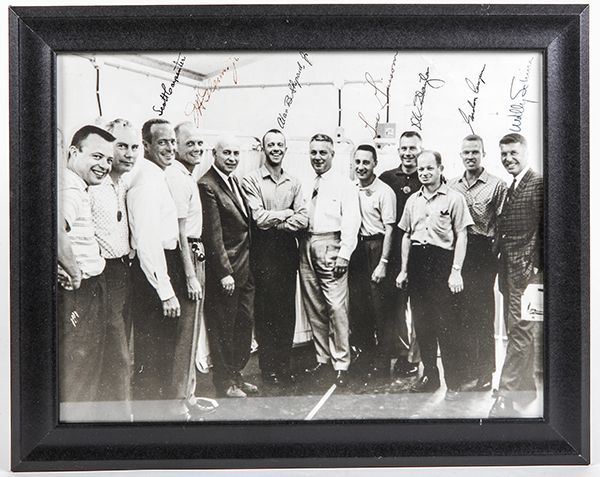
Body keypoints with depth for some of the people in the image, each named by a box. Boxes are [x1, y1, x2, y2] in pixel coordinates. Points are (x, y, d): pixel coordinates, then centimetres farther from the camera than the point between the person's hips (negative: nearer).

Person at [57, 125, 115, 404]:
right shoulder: (67, 187, -19)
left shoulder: (79, 189, 14)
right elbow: (55, 229, -39)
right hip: (77, 295, -11)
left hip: (90, 289, 11)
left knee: (89, 375, 21)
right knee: (75, 380, 0)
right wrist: (74, 272, -25)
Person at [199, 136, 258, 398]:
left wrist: (249, 265, 11)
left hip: (245, 268, 8)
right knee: (223, 327, 5)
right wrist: (224, 272, -18)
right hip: (225, 270, -8)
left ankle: (236, 374, 30)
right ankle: (224, 381, 20)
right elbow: (213, 234, -17)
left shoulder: (236, 181, 13)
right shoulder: (207, 185, -14)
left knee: (245, 322, 15)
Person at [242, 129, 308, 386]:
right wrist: (289, 214, -4)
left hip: (288, 251, 4)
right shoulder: (251, 180, -1)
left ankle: (284, 365, 19)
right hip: (264, 252, -4)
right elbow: (259, 217, -13)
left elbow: (303, 220, 2)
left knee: (287, 310, 8)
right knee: (265, 312, 0)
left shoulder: (293, 182, 13)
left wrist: (274, 222, -12)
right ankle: (268, 368, 11)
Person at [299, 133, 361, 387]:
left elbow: (351, 221, -7)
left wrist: (344, 254, -15)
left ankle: (341, 364, -2)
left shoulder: (344, 185, 0)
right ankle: (322, 358, 20)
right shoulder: (305, 187, 16)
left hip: (330, 247, -6)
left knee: (336, 307, -9)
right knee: (313, 308, 9)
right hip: (306, 248, 6)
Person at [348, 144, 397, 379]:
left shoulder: (384, 191, -7)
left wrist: (383, 263, -15)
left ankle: (381, 367, 8)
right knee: (357, 308, 10)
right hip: (355, 249, 6)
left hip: (376, 248, -6)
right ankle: (366, 358, 25)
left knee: (381, 309, -1)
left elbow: (389, 229, -10)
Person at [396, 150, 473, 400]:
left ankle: (454, 382, 7)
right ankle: (430, 375, 23)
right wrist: (404, 269, 14)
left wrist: (456, 271, -11)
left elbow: (461, 235, -4)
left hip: (442, 260, -5)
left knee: (447, 325, -4)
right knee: (422, 322, 10)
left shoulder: (454, 198, -1)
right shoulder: (413, 200, 14)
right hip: (417, 261, 5)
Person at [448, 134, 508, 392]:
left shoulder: (497, 185, -2)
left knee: (482, 313, -1)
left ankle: (484, 373, 9)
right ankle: (465, 368, 21)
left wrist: (494, 253, -11)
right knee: (461, 312, 8)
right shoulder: (452, 185, 11)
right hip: (456, 252, 4)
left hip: (483, 254, -4)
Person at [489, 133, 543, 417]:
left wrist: (535, 267, -17)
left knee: (520, 333, -7)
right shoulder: (508, 189, 19)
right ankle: (526, 389, 27)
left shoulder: (539, 185, -8)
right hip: (508, 271, 9)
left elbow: (544, 231, -14)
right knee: (515, 333, 15)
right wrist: (499, 261, 11)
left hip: (526, 270, -9)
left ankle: (506, 398, -4)